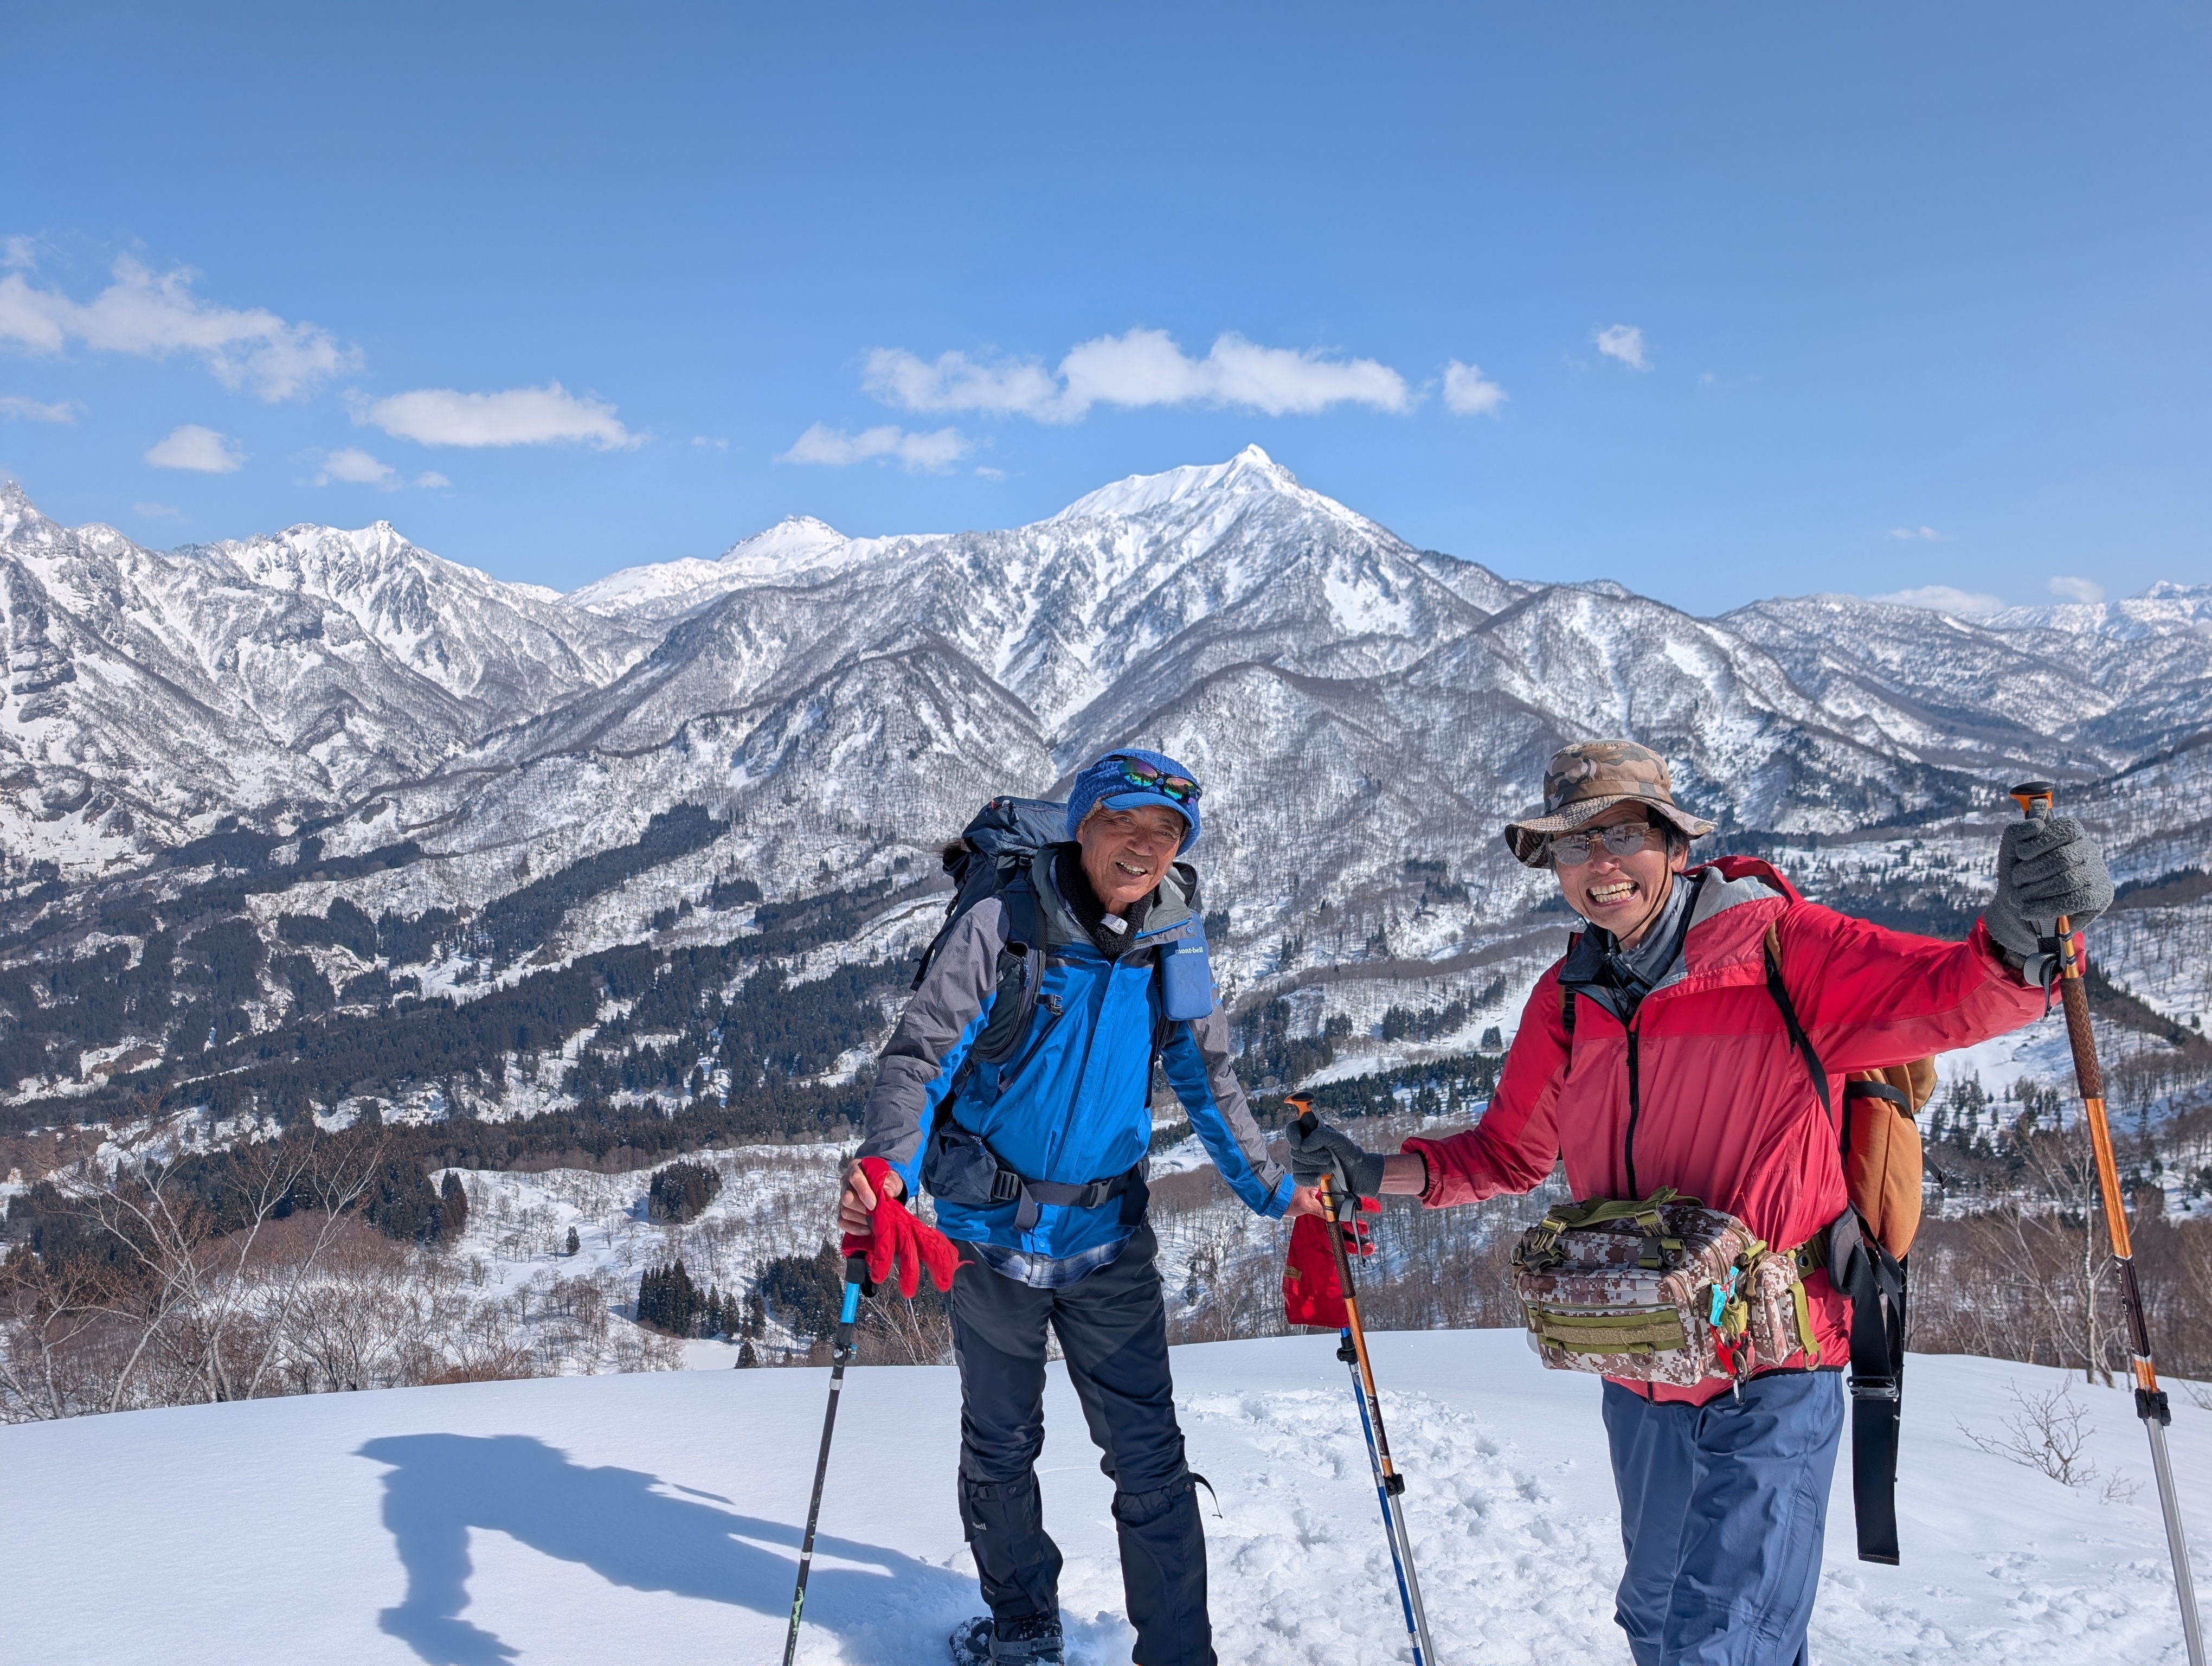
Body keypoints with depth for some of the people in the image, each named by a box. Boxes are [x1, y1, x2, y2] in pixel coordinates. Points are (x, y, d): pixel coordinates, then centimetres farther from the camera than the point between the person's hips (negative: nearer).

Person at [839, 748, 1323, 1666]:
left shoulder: (1174, 949, -3)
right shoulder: (1003, 926, -13)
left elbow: (1210, 1087, 10)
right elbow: (921, 1054, -17)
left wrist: (1275, 1192, 7)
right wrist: (885, 1163, -34)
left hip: (1109, 1240, 1)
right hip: (992, 1232, -1)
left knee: (1149, 1460, 0)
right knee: (1000, 1446, 16)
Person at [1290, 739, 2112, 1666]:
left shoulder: (1775, 948, -12)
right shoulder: (1566, 1002, 4)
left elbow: (1953, 997, -19)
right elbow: (1508, 1153, 15)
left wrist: (2019, 935, -40)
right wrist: (1381, 1173, 2)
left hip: (1770, 1384, -6)